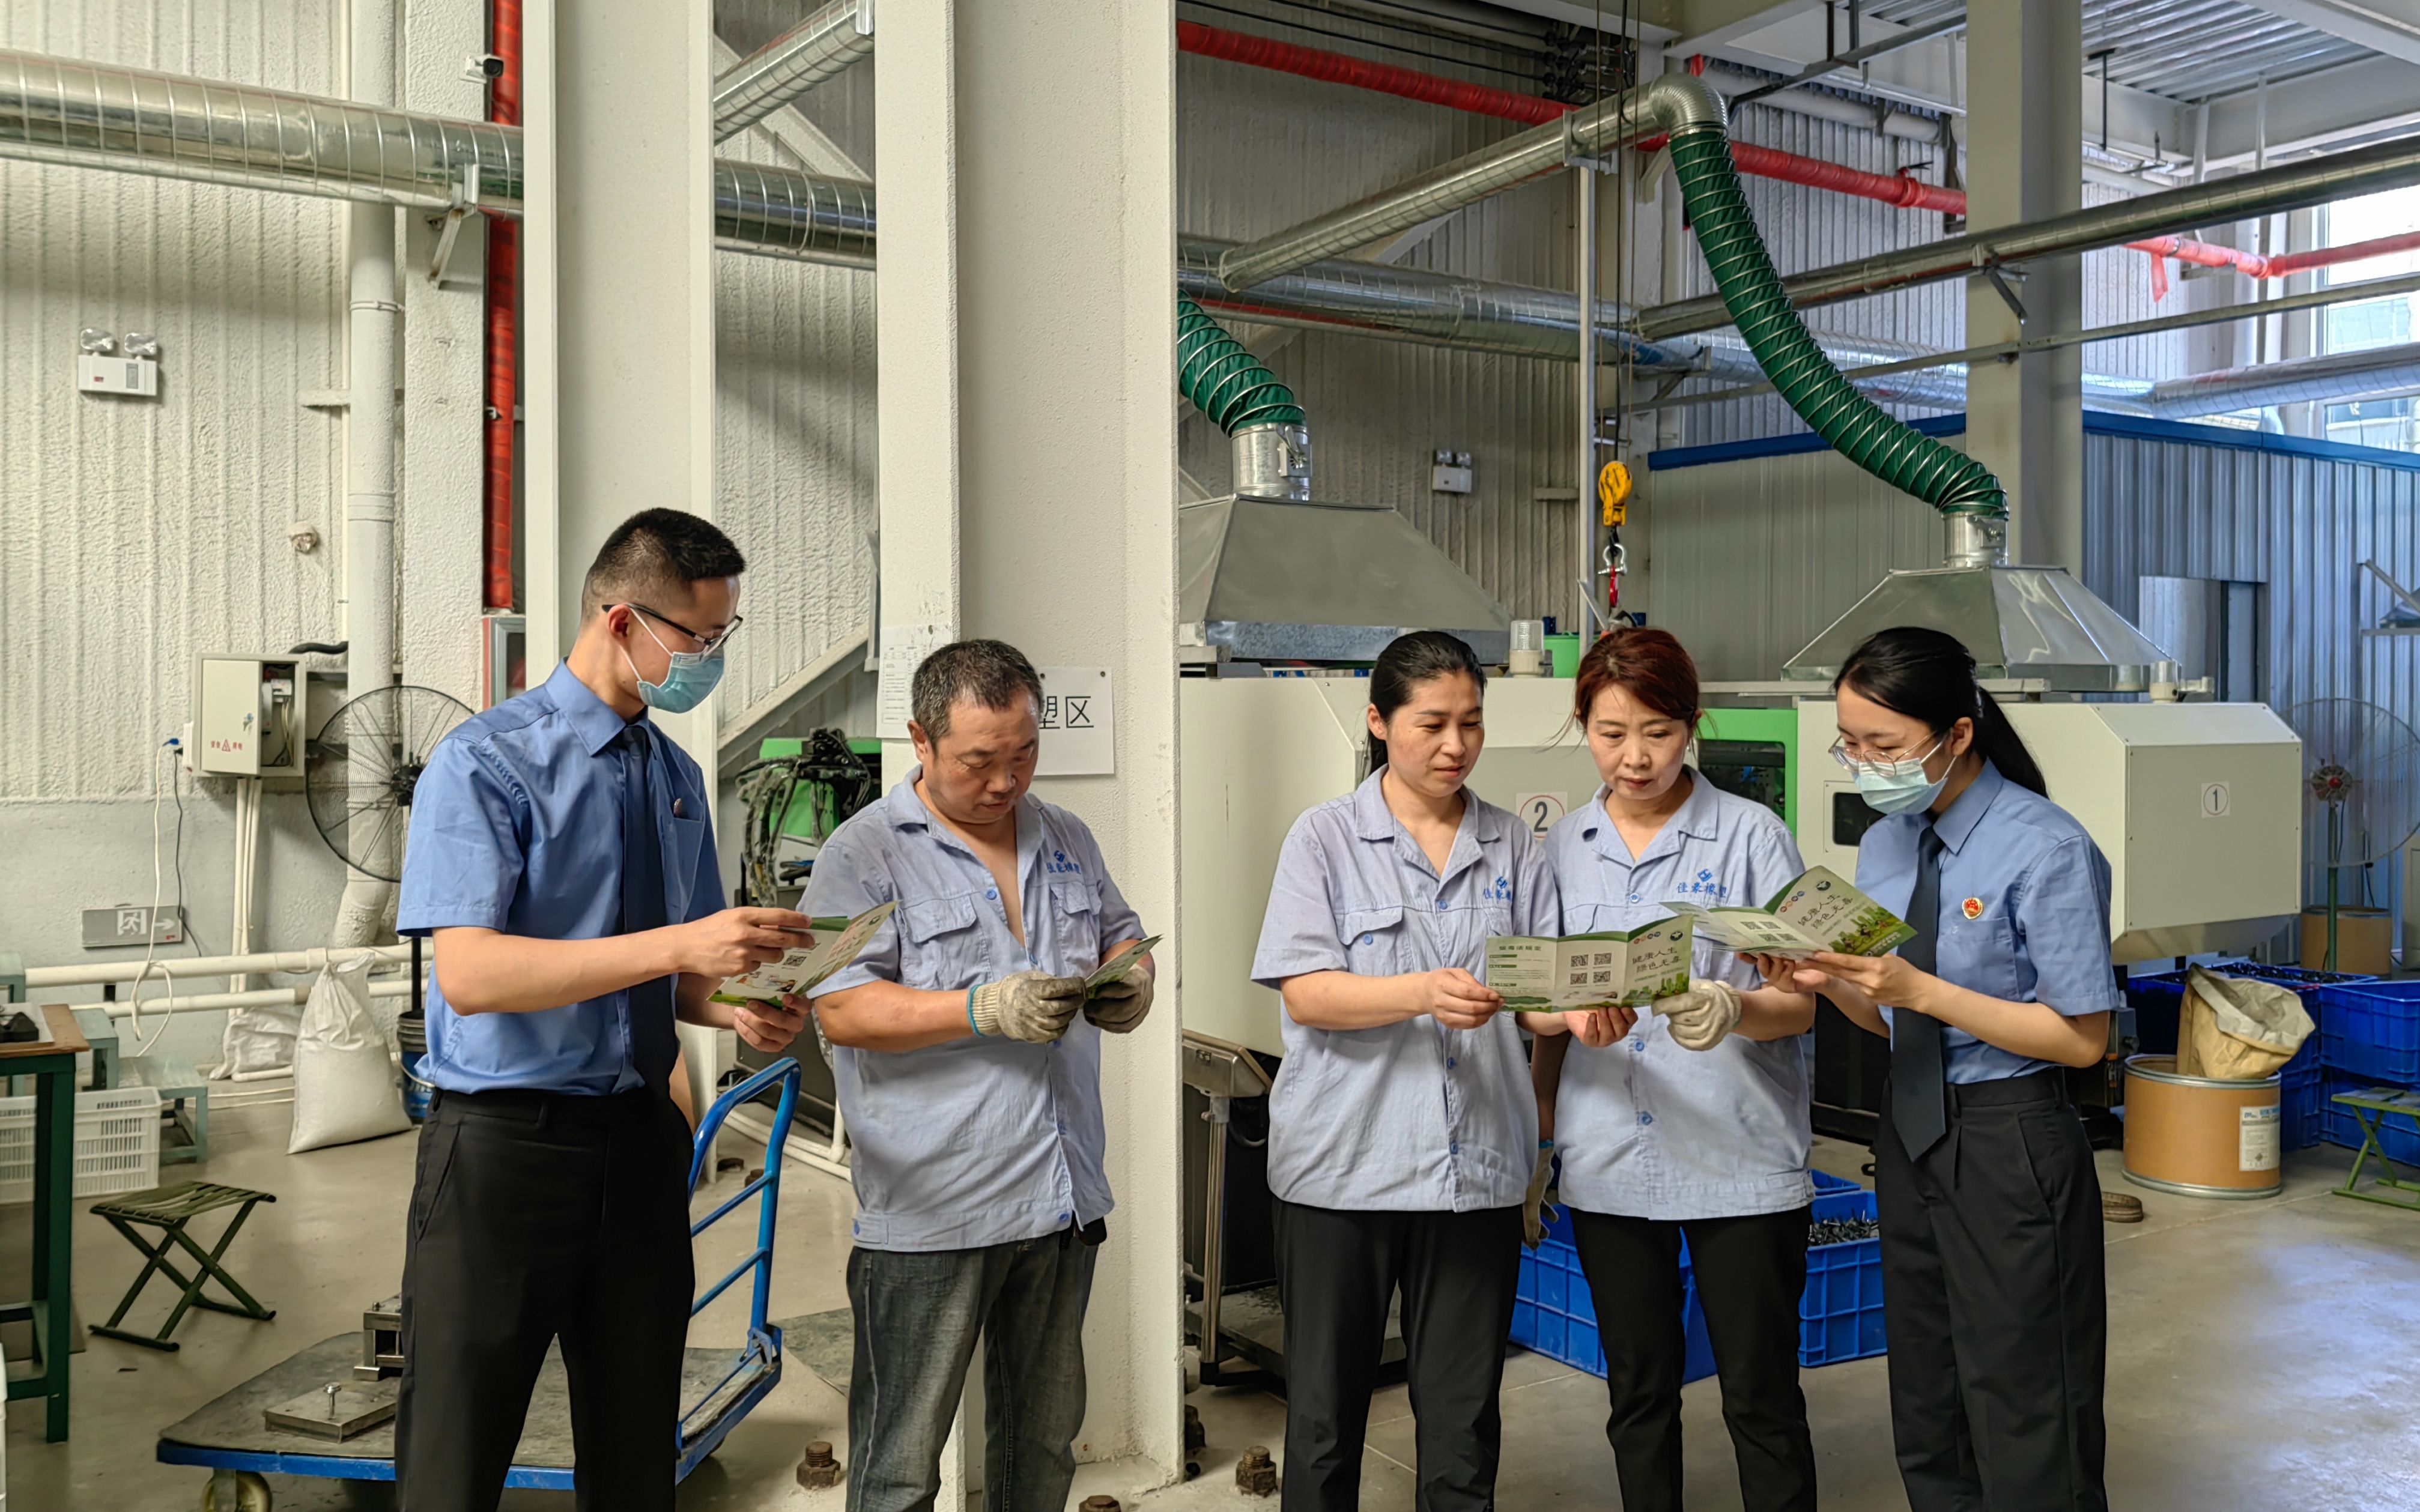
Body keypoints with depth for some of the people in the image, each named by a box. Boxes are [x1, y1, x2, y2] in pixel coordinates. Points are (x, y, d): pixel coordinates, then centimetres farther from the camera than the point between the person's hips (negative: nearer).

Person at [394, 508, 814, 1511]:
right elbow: (468, 973, -22)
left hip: (640, 1144, 6)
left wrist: (736, 1012, -4)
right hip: (503, 1149, -6)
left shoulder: (678, 778, 10)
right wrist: (679, 947, -29)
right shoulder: (486, 762, -10)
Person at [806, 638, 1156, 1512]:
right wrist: (986, 1009, -25)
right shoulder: (863, 852, -6)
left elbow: (1120, 938, 22)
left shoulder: (1067, 840, 12)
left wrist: (1130, 982, -3)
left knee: (1046, 1439, 18)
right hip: (929, 1211, -6)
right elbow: (841, 1009, -13)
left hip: (1064, 1200, 6)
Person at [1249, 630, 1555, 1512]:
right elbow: (1306, 995, -10)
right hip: (1342, 1165, -2)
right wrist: (1424, 993, -25)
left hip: (1474, 1168, 2)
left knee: (1463, 1423, 9)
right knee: (1325, 1413, 9)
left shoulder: (1512, 848, 9)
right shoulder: (1326, 837, -1)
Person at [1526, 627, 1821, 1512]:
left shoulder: (1752, 837, -3)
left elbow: (1798, 1003, -7)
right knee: (1638, 1393, 13)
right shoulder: (1565, 849, 8)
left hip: (1741, 1162, -3)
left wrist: (1732, 1009, -28)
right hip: (1608, 1165, 3)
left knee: (1761, 1400, 3)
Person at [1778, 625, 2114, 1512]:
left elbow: (2082, 1039, -16)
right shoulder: (1884, 847, 6)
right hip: (1910, 1134, 7)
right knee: (1928, 1435, 19)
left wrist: (1922, 991, -22)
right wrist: (1829, 981, -9)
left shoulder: (2047, 853, -16)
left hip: (2010, 1148, -7)